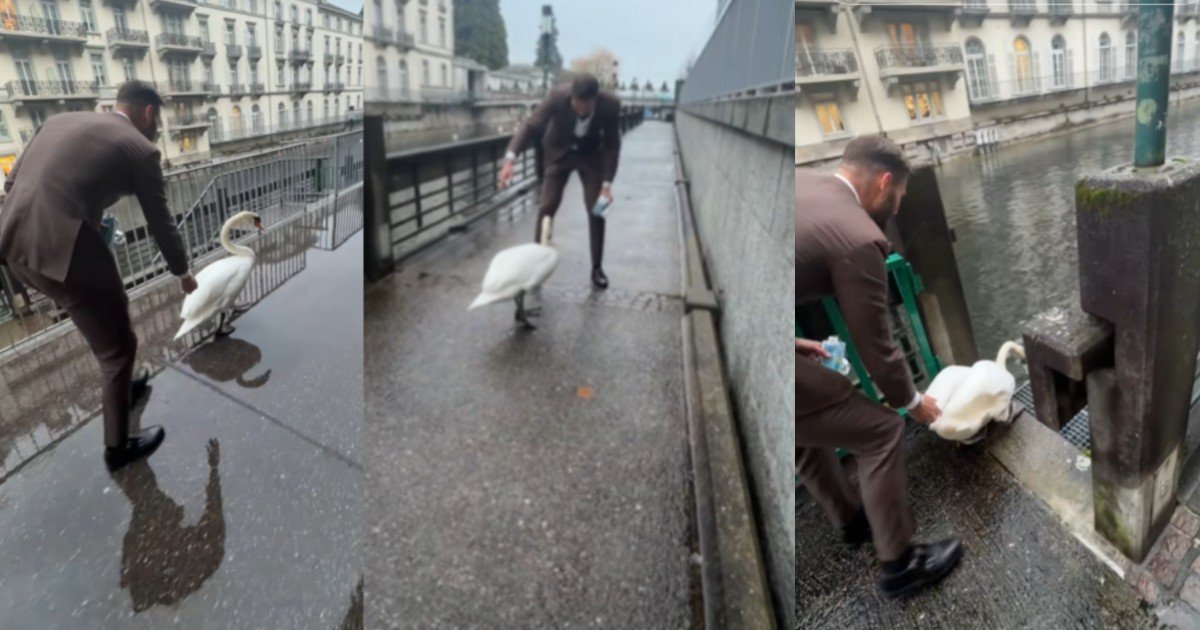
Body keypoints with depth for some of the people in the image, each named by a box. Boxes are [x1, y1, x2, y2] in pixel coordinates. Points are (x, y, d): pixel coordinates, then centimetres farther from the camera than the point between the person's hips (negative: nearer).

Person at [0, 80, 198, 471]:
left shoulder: (61, 120, 18)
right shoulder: (140, 149, -1)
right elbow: (161, 224, 6)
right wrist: (182, 273, 21)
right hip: (66, 250, -8)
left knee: (102, 319, 31)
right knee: (118, 345, 10)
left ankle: (120, 386, 52)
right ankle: (118, 446, 24)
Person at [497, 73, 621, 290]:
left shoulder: (611, 105, -29)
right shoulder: (558, 96, -33)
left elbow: (612, 145, -17)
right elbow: (531, 125, -33)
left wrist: (607, 184, -21)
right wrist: (510, 158, -48)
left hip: (591, 154, 1)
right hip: (559, 151, 0)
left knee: (596, 211, -4)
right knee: (547, 207, -6)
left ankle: (597, 268, 10)